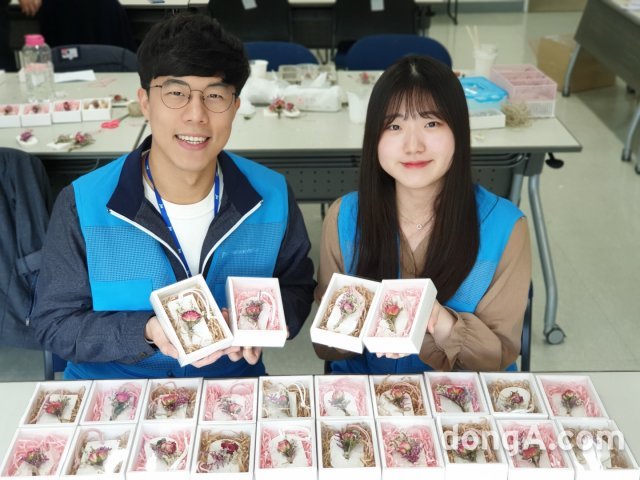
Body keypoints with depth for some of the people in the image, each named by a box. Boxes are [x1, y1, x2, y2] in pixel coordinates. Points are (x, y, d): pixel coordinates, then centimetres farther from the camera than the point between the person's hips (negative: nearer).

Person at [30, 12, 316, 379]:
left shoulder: (272, 195, -7)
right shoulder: (82, 206, -12)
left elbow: (296, 286, 6)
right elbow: (54, 322, -6)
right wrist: (148, 332, -22)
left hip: (233, 385, 3)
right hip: (111, 394, -3)